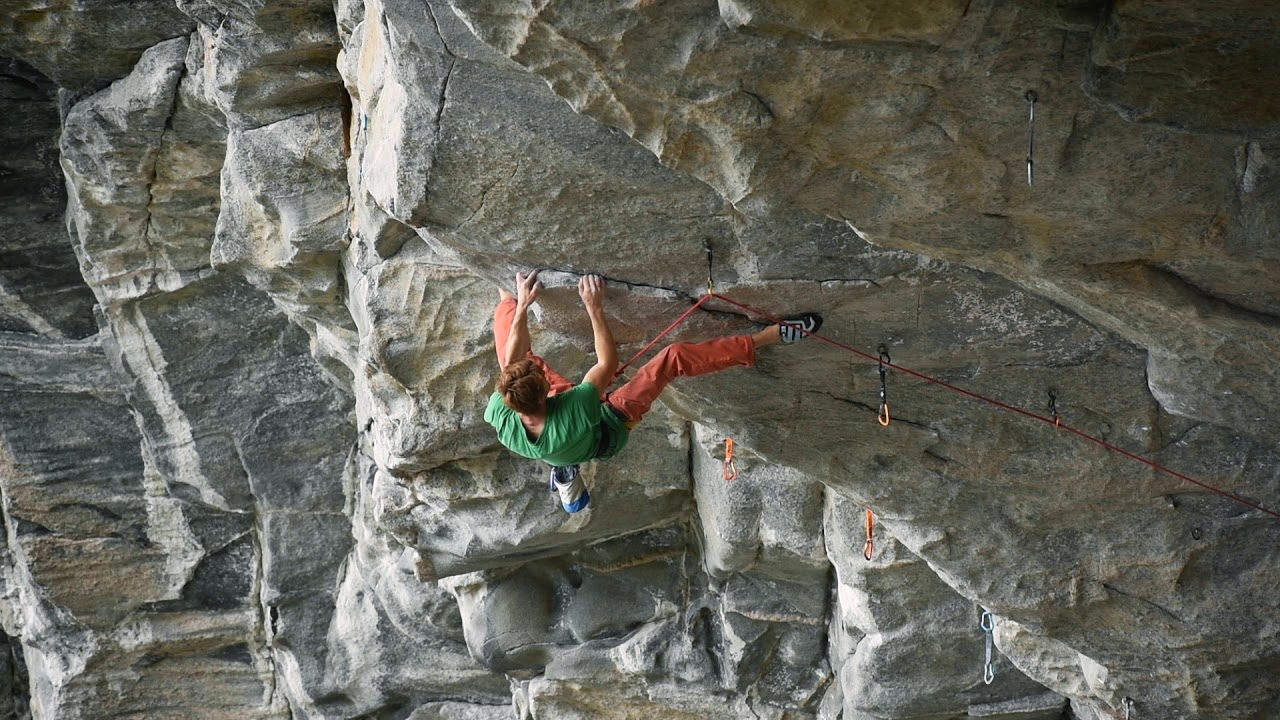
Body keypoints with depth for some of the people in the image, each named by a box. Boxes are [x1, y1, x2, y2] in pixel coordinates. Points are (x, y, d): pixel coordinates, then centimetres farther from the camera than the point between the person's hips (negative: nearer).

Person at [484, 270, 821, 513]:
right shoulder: (573, 412, -49)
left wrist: (522, 308, -19)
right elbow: (608, 363, -34)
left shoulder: (501, 418, -37)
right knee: (672, 357, -11)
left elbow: (511, 362, -20)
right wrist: (595, 308, -35)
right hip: (612, 424, -4)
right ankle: (772, 335, -1)